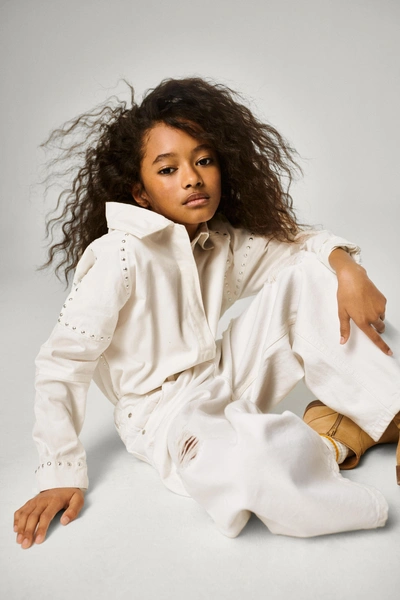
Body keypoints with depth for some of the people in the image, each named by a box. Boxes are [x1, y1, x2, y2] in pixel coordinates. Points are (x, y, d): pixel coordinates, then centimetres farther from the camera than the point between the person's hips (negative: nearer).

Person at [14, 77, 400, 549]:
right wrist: (60, 475, -18)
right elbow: (62, 363, -19)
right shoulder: (120, 256, -19)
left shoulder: (223, 242, 1)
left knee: (308, 276, -4)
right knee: (248, 471, -41)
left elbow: (294, 241, 9)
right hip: (165, 413, -7)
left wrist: (347, 268, -14)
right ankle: (328, 445, -9)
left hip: (228, 381, 7)